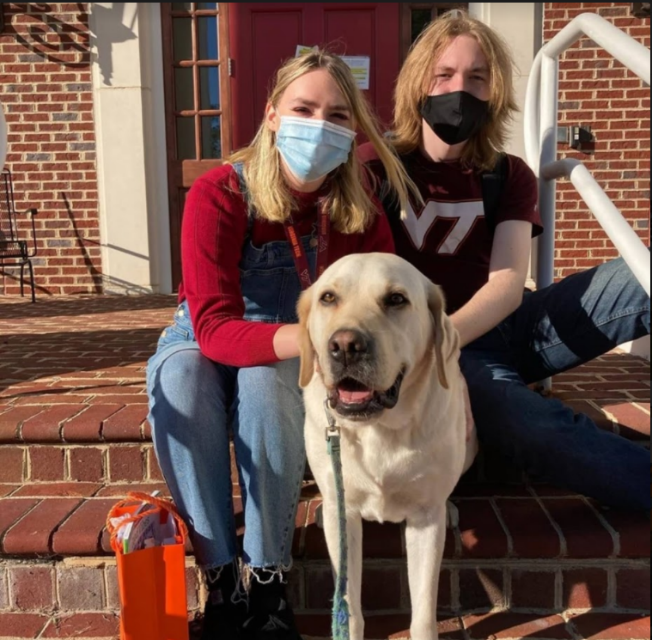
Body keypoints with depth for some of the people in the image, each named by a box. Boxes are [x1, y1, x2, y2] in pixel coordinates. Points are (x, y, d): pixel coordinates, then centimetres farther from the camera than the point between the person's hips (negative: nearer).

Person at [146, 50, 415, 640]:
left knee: (263, 380, -35)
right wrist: (307, 336, -49)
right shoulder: (218, 194, -22)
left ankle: (266, 577, -21)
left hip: (291, 356, 1)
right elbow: (214, 327, -31)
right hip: (206, 343, 0)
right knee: (180, 379, -35)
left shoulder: (356, 202, -12)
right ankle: (222, 575, -22)